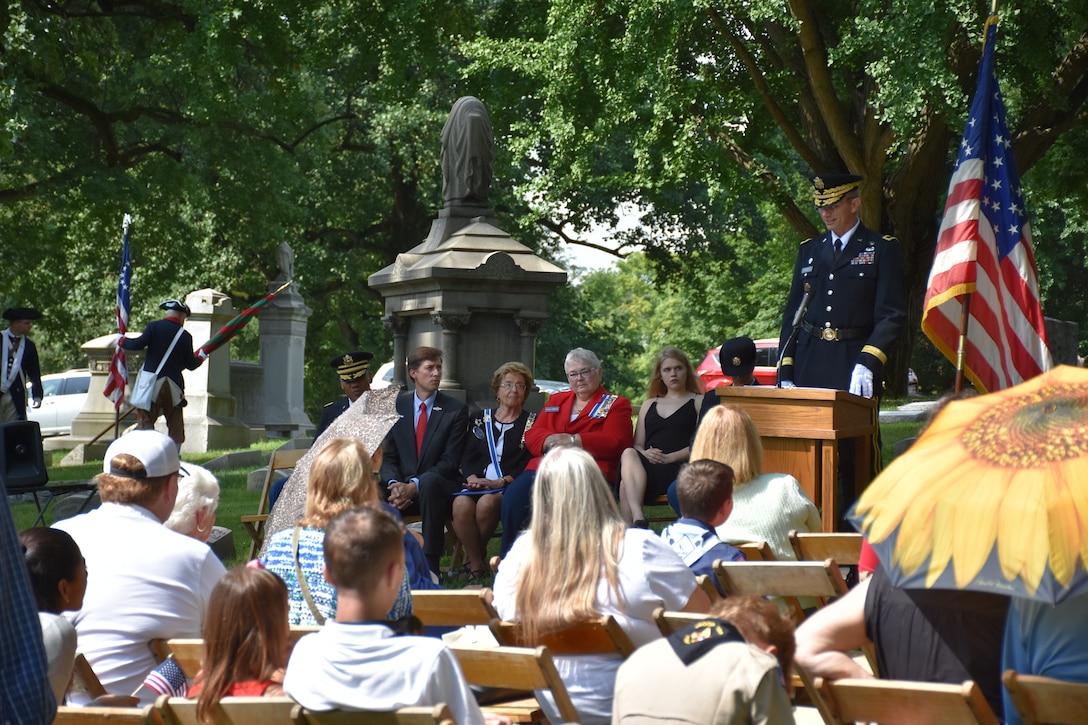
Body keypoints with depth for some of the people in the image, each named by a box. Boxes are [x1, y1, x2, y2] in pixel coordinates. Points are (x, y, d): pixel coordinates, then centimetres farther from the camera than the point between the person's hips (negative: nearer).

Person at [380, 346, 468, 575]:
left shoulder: (455, 410, 1)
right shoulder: (397, 406, 10)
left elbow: (450, 461, -7)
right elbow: (388, 456, 7)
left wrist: (415, 486, -20)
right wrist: (394, 484, -16)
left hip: (438, 487, -3)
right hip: (402, 487, 3)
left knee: (429, 481, -38)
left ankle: (430, 563, -37)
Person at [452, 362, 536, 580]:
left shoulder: (532, 422, 11)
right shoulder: (479, 419, 21)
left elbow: (529, 464, 0)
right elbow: (468, 458, 14)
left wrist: (500, 482, -14)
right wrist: (473, 479, -8)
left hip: (510, 486, -2)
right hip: (478, 483, 3)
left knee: (486, 502, -36)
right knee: (461, 503, -33)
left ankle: (473, 558, -13)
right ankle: (476, 564, -19)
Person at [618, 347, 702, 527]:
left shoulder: (699, 402, 15)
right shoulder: (649, 405, 31)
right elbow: (637, 444, 22)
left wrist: (670, 457, -12)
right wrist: (645, 454, -3)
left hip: (677, 468, -4)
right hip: (647, 466, 4)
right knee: (629, 454, -35)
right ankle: (638, 519, -49)